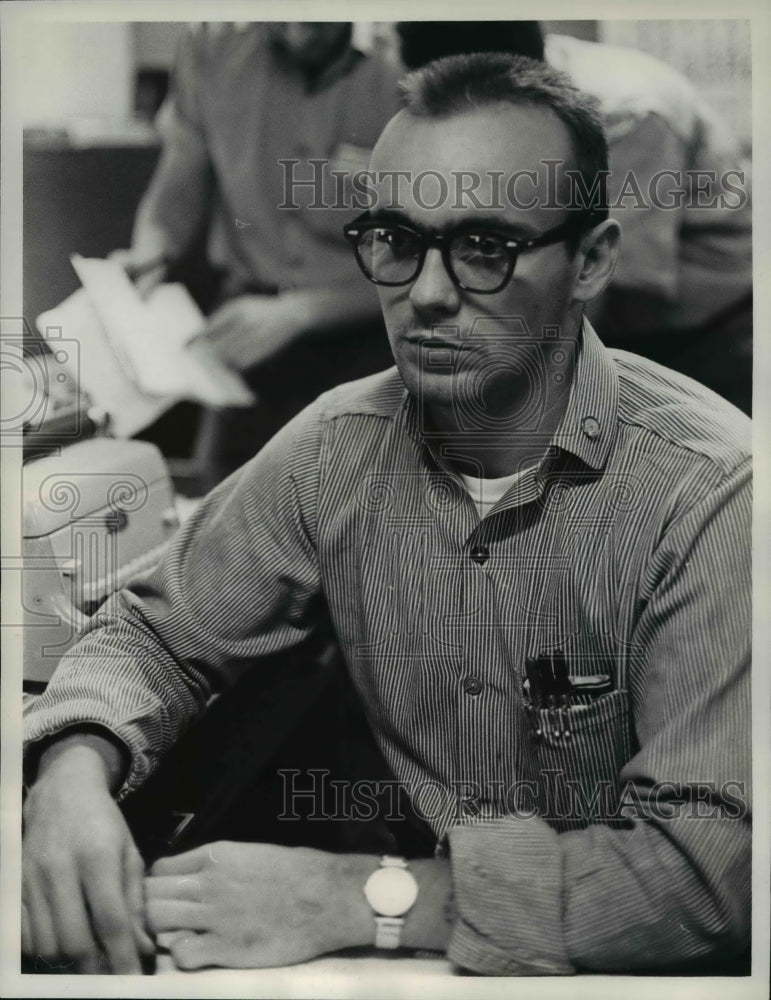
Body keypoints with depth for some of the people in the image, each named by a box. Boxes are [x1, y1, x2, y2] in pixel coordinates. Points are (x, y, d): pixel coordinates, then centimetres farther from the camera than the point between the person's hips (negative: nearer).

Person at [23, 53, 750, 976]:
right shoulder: (338, 447, -4)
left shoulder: (708, 492, -21)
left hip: (614, 965, -4)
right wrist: (73, 767, -16)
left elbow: (706, 866, -24)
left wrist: (363, 898, -28)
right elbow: (160, 630, 6)